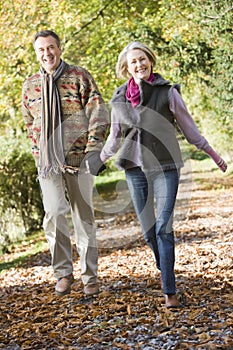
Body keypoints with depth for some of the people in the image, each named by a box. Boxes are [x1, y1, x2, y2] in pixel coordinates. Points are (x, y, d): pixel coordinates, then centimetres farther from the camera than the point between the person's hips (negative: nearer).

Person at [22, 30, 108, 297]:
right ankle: (63, 272, 6)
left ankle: (89, 277, 14)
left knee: (84, 217, 4)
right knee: (53, 214, -11)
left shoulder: (79, 77, 1)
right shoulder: (30, 85, 11)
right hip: (47, 162, 2)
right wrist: (38, 152, 14)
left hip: (78, 158, -2)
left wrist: (94, 150, -13)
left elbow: (98, 113, -4)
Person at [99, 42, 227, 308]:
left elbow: (188, 127, 7)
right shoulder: (120, 100, 6)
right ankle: (165, 270, 31)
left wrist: (213, 155, 11)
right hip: (135, 168, 3)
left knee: (163, 227, -11)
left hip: (165, 167, -3)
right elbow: (115, 138, 20)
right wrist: (97, 161, 29)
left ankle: (169, 291, -6)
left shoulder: (167, 92, -2)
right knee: (148, 229, 6)